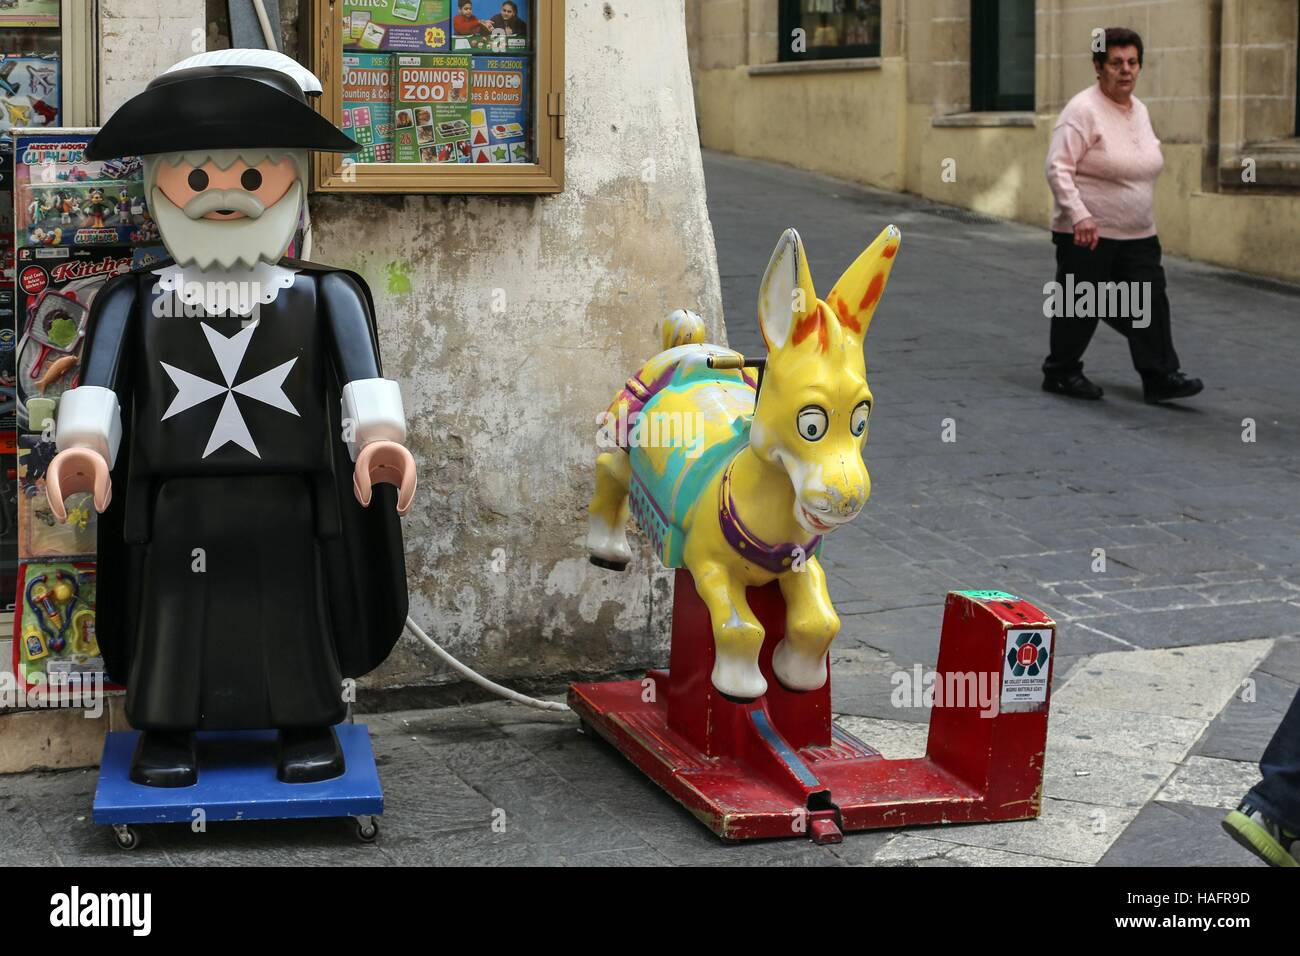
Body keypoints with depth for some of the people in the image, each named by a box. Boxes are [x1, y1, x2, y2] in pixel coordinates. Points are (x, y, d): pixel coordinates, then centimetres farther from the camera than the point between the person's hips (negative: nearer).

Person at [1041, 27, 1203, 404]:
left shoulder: (1139, 110, 11)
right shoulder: (1083, 110, -14)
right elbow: (1058, 167, -19)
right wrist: (1079, 215, -29)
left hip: (1138, 235, 7)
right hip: (1087, 233, -7)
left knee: (1149, 303, 0)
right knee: (1080, 307, 3)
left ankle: (1160, 378, 1)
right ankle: (1061, 373, 19)